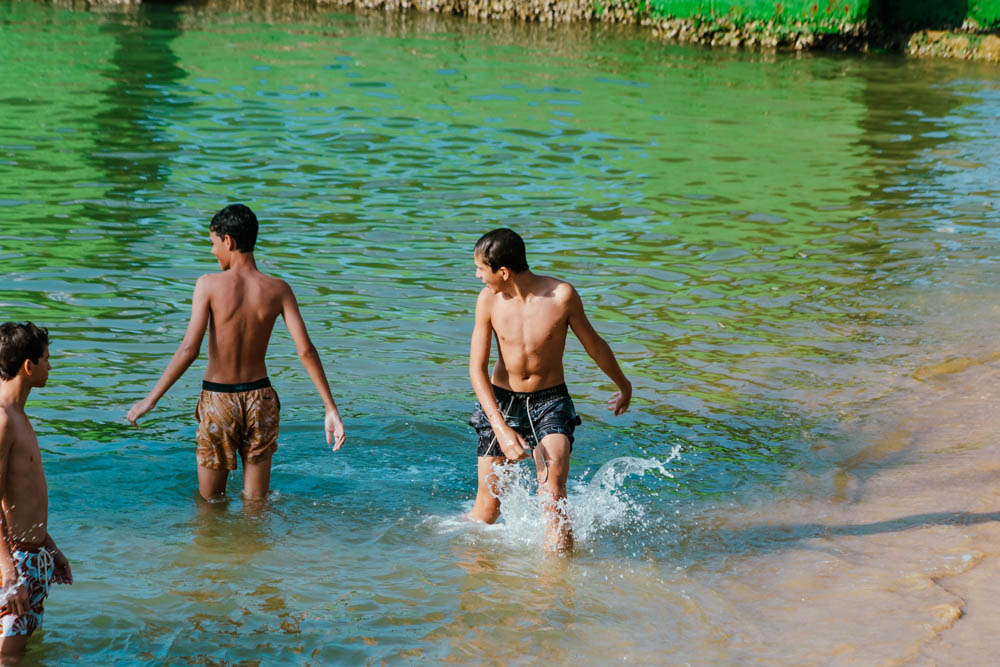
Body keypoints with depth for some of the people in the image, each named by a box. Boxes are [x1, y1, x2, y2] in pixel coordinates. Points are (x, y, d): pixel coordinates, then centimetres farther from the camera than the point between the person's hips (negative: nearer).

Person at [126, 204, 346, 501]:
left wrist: (151, 399, -13)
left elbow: (189, 349, -19)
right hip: (260, 397, 3)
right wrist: (331, 409, -7)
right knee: (256, 502, 17)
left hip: (218, 399, -2)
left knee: (210, 501, 16)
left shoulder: (209, 284, -13)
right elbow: (305, 350, -10)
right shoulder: (277, 290, -6)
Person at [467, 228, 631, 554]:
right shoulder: (488, 300, -11)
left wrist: (623, 386, 17)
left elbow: (594, 345, 2)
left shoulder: (561, 295, -16)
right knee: (486, 510, 4)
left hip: (550, 403, -2)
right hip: (500, 403, 2)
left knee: (553, 495, -23)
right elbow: (477, 369, -9)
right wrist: (501, 428, -20)